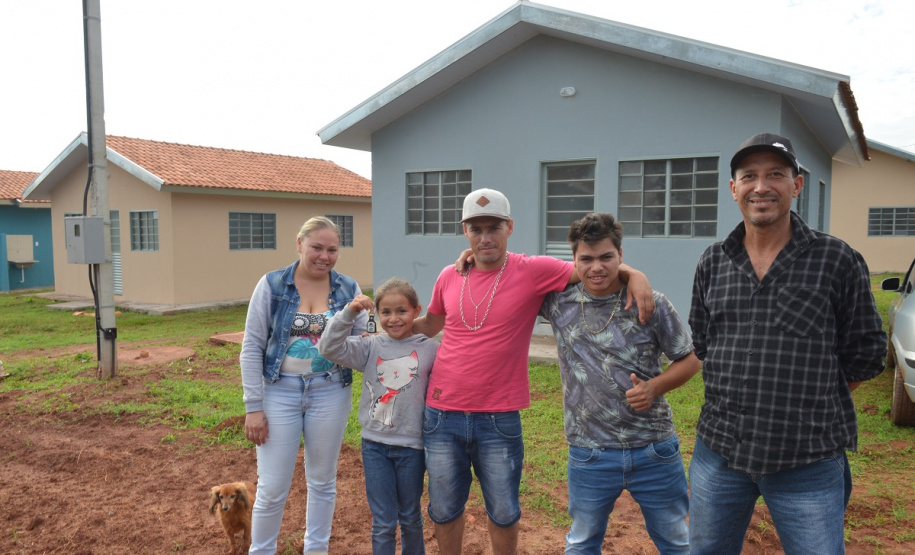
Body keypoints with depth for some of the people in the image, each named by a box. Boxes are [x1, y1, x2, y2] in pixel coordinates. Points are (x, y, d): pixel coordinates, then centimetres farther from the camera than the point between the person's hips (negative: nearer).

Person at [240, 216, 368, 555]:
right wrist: (254, 406, -8)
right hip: (280, 391, -2)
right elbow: (252, 348, -5)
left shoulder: (348, 289, -1)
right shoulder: (272, 285, -6)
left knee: (322, 481, 15)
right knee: (272, 488, 5)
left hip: (330, 393, 2)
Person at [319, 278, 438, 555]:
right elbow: (330, 347, -13)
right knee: (383, 522, 11)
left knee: (410, 517, 19)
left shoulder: (430, 349, -7)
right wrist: (348, 313, -24)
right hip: (374, 444, 1)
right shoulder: (370, 347, -3)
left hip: (412, 446, -1)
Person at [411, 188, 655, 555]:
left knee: (504, 513, 15)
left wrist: (634, 275, -27)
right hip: (441, 415, 3)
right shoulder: (449, 278, 2)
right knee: (444, 510, 18)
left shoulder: (533, 271, -9)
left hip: (499, 419, -2)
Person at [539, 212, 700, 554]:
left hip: (655, 449, 0)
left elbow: (690, 360, 1)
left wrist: (654, 386, -16)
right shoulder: (559, 300, -5)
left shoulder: (652, 304, -9)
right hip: (589, 454, 1)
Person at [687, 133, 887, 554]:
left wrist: (807, 403, 3)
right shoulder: (713, 262, 5)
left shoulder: (837, 260, -4)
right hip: (718, 452, 3)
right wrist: (738, 399, 7)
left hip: (808, 464, -3)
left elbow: (865, 353, 2)